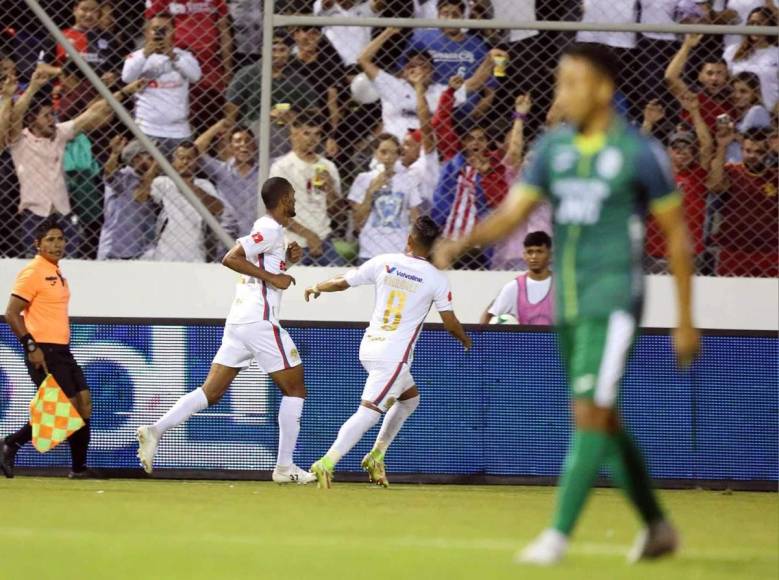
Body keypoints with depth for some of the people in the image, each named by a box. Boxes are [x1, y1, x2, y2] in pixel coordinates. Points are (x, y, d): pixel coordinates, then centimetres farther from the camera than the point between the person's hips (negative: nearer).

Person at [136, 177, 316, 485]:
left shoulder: (266, 229, 20)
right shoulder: (270, 230, -9)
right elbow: (230, 258, -19)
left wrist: (287, 259, 15)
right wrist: (272, 277, -17)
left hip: (237, 321, 9)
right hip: (260, 322, -9)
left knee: (211, 392, 3)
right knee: (294, 389, 3)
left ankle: (156, 430, -14)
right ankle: (285, 467, 2)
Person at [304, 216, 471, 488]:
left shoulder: (384, 262, 2)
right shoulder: (436, 279, -7)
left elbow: (342, 282, 8)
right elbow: (450, 323, -3)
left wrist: (317, 287, 28)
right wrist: (465, 340, 19)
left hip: (369, 348, 6)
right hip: (394, 356, -6)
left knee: (410, 396, 27)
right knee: (368, 412, -11)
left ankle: (376, 456, 20)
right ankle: (327, 463, -26)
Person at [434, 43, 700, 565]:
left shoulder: (640, 153, -9)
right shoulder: (555, 147, 7)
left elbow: (677, 234, -3)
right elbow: (512, 213, 1)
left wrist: (686, 321, -3)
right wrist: (461, 243, -20)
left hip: (613, 300, -7)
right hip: (567, 302, 7)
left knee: (590, 414, -13)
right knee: (602, 421, 12)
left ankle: (559, 535, -13)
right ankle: (657, 526, 25)